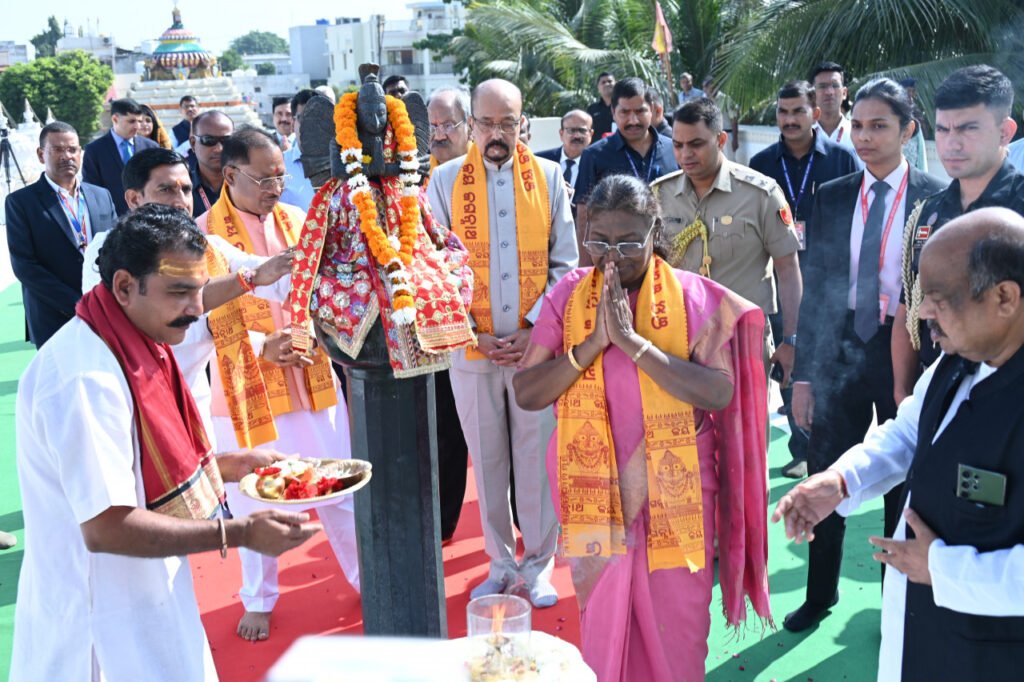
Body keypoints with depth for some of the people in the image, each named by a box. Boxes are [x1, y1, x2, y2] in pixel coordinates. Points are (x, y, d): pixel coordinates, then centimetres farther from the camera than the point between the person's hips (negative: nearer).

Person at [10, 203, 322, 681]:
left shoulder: (135, 346, 4)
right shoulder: (87, 378, -27)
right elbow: (105, 527, -28)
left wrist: (228, 465, 7)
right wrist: (239, 533, -28)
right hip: (106, 619, -9)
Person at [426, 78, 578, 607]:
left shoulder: (548, 177, 2)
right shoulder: (445, 180, 2)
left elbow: (564, 263, 2)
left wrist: (534, 328, -9)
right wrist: (469, 332, -6)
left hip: (536, 343, 0)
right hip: (471, 347, 1)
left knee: (535, 457, 5)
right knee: (487, 459, 9)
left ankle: (538, 563, 21)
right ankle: (500, 563, 24)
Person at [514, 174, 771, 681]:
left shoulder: (693, 296, -6)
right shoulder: (568, 295, -1)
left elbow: (720, 393, -18)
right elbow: (526, 393, -7)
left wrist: (633, 341, -23)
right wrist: (593, 343, -19)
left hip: (676, 492, -1)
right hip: (595, 493, 2)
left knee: (675, 628, 10)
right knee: (603, 626, 14)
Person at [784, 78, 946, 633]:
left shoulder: (936, 198, -4)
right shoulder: (831, 198, 3)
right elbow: (814, 287, 3)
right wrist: (803, 374, 1)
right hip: (841, 350, 2)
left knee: (903, 484, 11)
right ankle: (820, 594, 29)